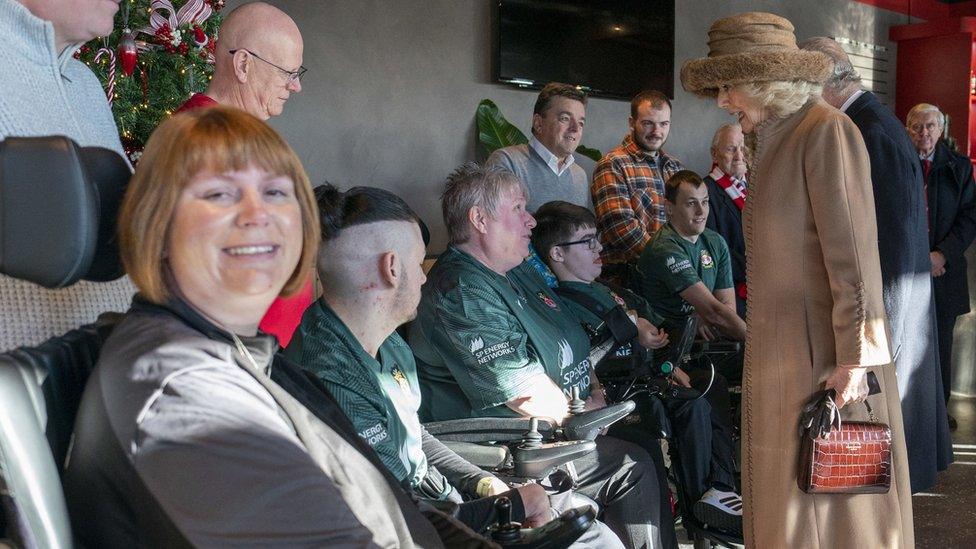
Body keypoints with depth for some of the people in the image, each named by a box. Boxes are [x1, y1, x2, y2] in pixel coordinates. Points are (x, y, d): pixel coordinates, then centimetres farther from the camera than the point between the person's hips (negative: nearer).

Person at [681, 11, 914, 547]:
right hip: (781, 357, 8)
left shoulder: (826, 131, -11)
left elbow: (852, 249, -16)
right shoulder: (775, 140, 14)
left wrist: (854, 357, -18)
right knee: (785, 493, 14)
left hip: (821, 353, -8)